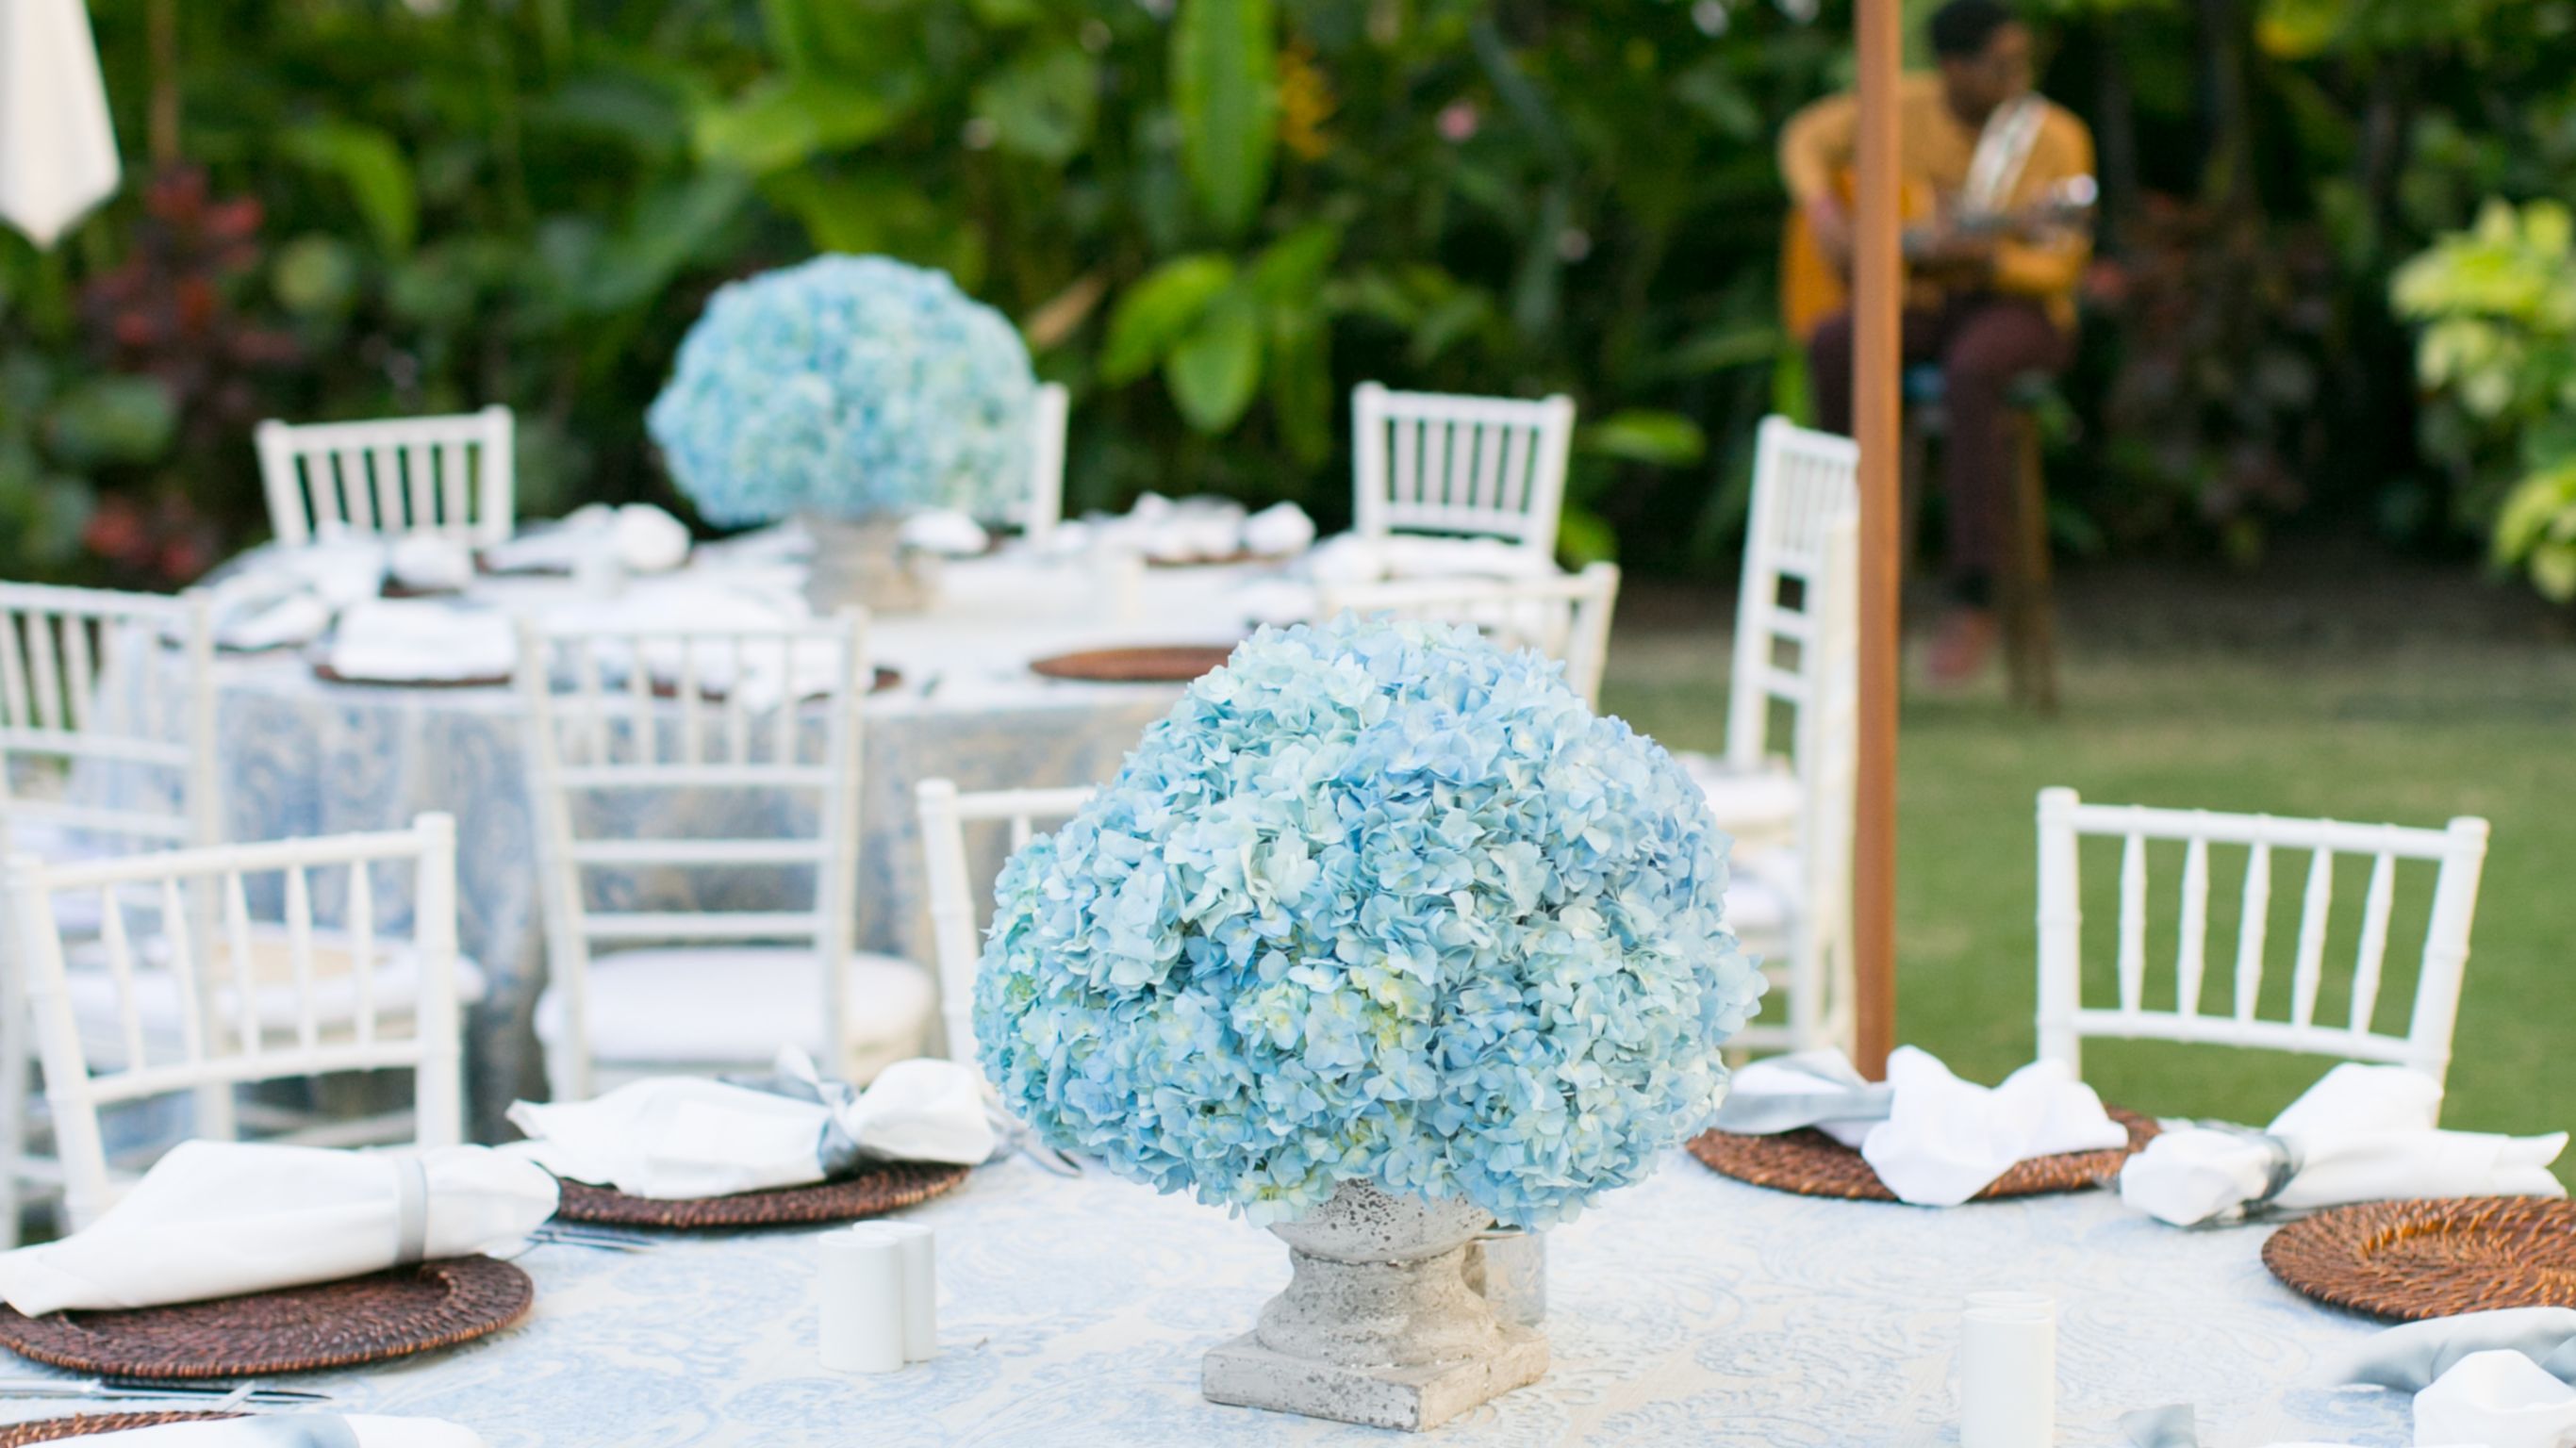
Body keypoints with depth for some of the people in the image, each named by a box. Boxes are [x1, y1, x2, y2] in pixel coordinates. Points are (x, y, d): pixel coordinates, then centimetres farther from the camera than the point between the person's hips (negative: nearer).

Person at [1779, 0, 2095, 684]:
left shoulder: (2055, 137, -10)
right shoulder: (1904, 107, 0)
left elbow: (2057, 268, -13)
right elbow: (1809, 137, 14)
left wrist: (1980, 255, -31)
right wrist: (1824, 214, -4)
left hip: (2019, 304, -3)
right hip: (1922, 299, 4)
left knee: (1970, 369, -38)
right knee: (1830, 344, -28)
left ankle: (1973, 601, -34)